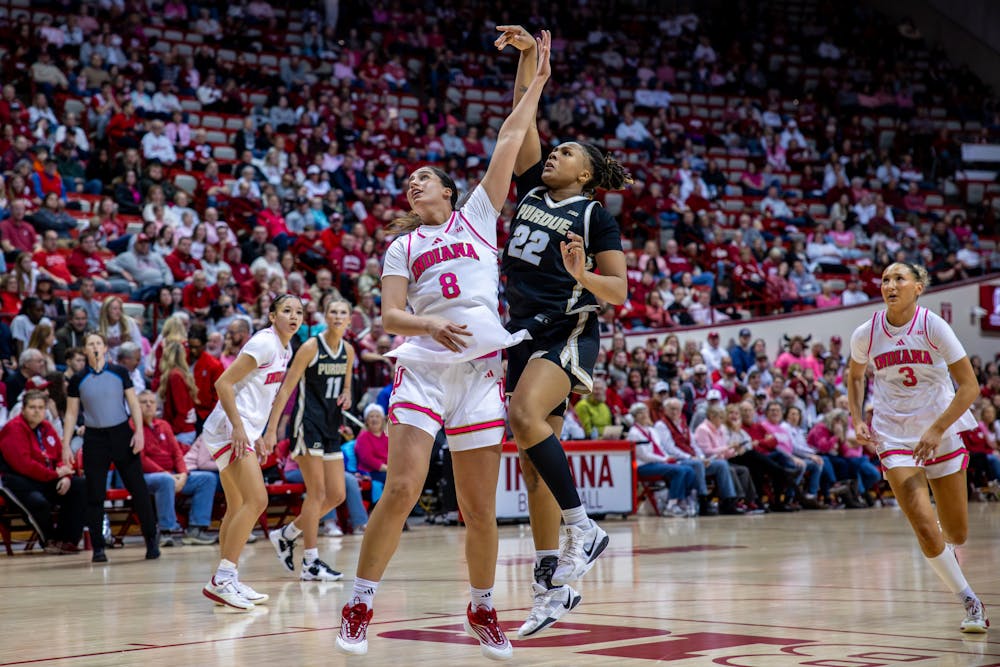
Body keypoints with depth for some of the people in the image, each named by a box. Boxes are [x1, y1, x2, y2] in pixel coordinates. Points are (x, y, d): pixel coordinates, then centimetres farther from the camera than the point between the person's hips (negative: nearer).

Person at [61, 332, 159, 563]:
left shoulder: (119, 373, 2)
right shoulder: (78, 380, 4)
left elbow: (134, 403, 3)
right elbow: (71, 414, 7)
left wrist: (139, 431, -8)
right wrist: (66, 444, 1)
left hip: (121, 434, -1)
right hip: (94, 438, 1)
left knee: (138, 489, -1)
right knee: (94, 494, 0)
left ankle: (151, 540, 9)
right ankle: (98, 548, 7)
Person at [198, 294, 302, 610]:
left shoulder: (285, 350, 15)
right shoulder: (264, 343, -13)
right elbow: (224, 383, -18)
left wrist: (257, 435, 18)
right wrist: (238, 427, -23)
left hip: (243, 432, 10)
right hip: (229, 430, -10)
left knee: (238, 508, 12)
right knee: (257, 500, -19)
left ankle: (226, 582, 17)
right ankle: (222, 579, -18)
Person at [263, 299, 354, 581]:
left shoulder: (348, 350, 8)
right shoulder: (311, 347, -11)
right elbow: (286, 388, -12)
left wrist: (346, 396, -3)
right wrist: (271, 429, -18)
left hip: (331, 427, 8)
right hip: (307, 424, -7)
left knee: (337, 495, 7)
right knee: (317, 492, -9)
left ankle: (286, 535, 23)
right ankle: (311, 563, -4)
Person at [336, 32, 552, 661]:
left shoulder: (476, 217, 15)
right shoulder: (402, 246, 16)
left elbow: (509, 141, 10)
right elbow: (390, 315, 3)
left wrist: (537, 81, 10)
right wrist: (430, 326, -17)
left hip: (481, 372, 0)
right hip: (422, 370, 0)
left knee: (480, 507, 3)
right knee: (401, 490, -12)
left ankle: (482, 609, 21)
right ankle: (359, 607, 1)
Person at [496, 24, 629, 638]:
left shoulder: (595, 215, 0)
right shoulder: (532, 190, 15)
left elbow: (620, 292, -4)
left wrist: (582, 275, -23)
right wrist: (528, 54, 3)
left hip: (568, 333, -6)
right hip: (524, 333, 6)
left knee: (527, 417, -32)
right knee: (534, 461, 3)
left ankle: (584, 528, -21)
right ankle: (552, 584, 7)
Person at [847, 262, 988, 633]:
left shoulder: (933, 327, -13)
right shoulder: (866, 334, -6)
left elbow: (969, 386, -12)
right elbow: (854, 376, 15)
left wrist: (937, 430, -20)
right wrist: (857, 420, 1)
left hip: (942, 434, 0)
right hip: (894, 437, 0)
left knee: (957, 534, 8)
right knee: (925, 528, -16)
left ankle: (948, 555, 46)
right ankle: (970, 602, 2)